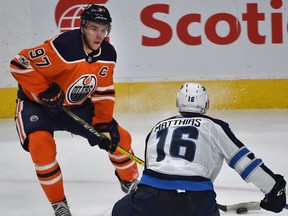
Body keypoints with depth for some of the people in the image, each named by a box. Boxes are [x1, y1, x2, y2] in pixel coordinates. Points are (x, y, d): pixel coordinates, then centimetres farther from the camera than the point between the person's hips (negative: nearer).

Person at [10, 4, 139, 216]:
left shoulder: (107, 54, -10)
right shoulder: (62, 47, -33)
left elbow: (103, 92, 0)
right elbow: (20, 64, -30)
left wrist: (105, 123, -9)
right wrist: (45, 92, -29)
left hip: (77, 106, 6)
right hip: (37, 104, -5)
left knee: (118, 137, 1)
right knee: (40, 142, -32)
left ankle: (130, 182, 30)